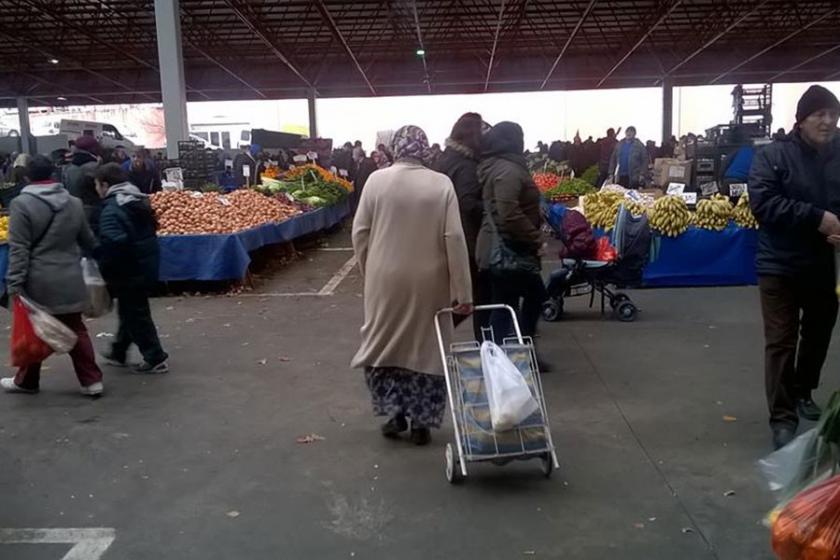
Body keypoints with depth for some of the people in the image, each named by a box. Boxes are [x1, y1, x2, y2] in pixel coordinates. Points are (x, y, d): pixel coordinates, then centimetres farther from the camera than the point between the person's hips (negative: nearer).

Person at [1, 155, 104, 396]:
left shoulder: (21, 203, -10)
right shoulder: (74, 202, 6)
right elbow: (88, 240, 16)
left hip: (37, 282, -4)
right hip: (69, 280, 4)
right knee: (76, 329, 11)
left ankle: (27, 382, 28)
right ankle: (92, 380, 11)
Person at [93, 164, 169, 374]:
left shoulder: (112, 209, -21)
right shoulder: (139, 201, 9)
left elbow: (113, 243, -33)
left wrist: (103, 268, -19)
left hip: (129, 272, -10)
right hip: (148, 265, 10)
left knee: (134, 314, 2)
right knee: (130, 310, 21)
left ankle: (155, 358, 7)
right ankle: (118, 352, 37)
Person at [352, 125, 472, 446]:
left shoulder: (376, 180, -4)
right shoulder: (442, 184, -6)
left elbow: (360, 232, -2)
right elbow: (454, 238, -9)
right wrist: (462, 292, -6)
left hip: (386, 278, 0)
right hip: (429, 282, 0)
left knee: (385, 345, 16)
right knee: (426, 348, 11)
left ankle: (395, 414, 17)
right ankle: (422, 422, 17)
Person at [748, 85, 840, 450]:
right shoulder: (774, 156, -8)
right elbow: (762, 203, -18)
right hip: (782, 266, -4)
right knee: (781, 343, -2)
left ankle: (804, 392, 43)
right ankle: (783, 418, 5)